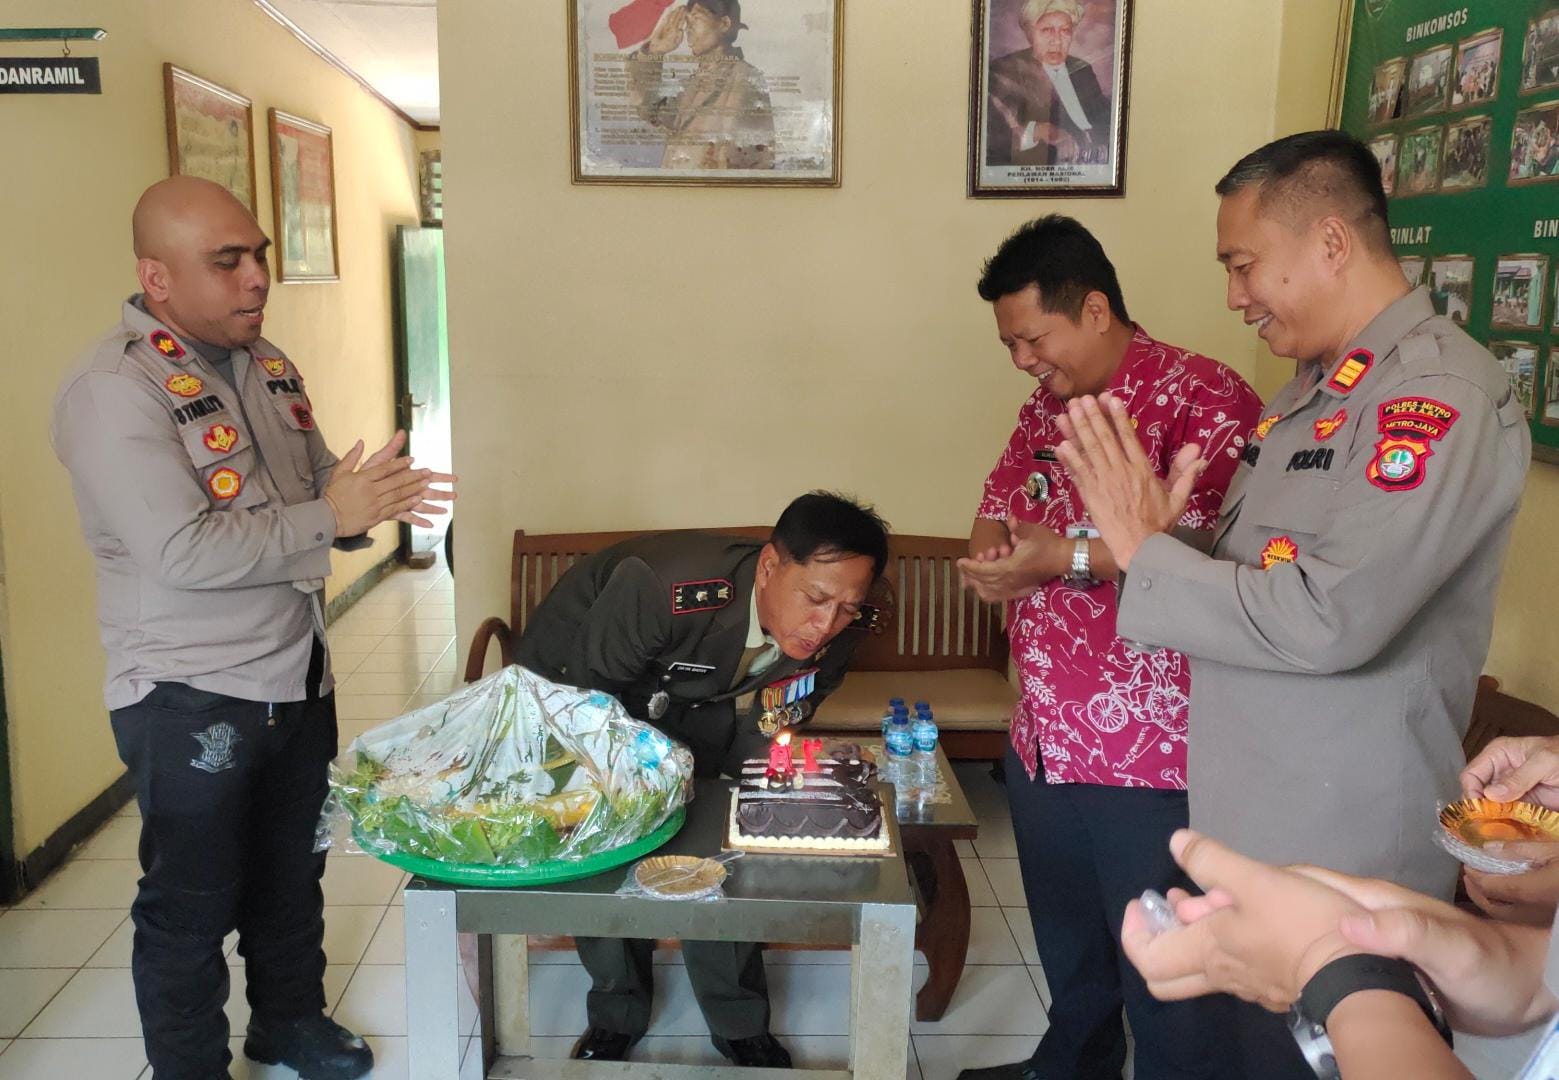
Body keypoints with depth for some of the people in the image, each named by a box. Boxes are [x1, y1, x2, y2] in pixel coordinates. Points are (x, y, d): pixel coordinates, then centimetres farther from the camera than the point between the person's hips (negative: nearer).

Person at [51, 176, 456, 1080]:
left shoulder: (268, 364, 6)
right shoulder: (114, 389, -20)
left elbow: (317, 487, 14)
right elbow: (182, 552, -28)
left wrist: (368, 498, -9)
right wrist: (329, 518, -26)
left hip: (298, 676, 8)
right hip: (189, 699, -7)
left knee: (294, 869, 23)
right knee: (192, 903, 10)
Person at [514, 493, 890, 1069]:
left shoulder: (838, 629, -26)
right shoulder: (662, 589, -44)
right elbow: (585, 696, -29)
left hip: (696, 704, 4)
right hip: (573, 678, -3)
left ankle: (738, 1023, 21)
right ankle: (617, 1012, 25)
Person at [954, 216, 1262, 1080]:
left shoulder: (1201, 397, -16)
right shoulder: (1048, 405, 11)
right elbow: (1002, 498, 16)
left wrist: (1070, 559, -25)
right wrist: (992, 552, -7)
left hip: (1150, 752, -8)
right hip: (1042, 738, 8)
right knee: (1067, 942, 25)